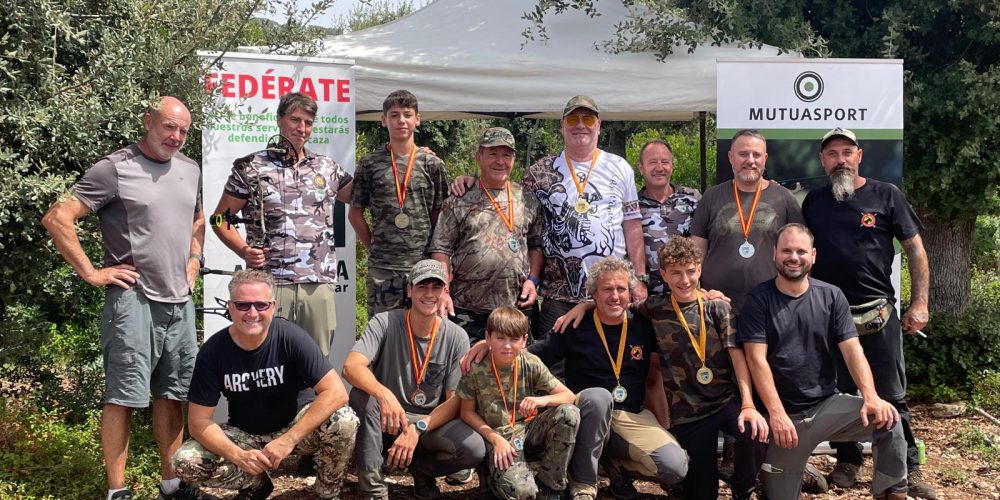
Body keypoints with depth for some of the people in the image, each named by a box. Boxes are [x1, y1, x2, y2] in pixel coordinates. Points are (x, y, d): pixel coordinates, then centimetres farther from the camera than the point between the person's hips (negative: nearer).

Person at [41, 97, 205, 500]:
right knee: (123, 397, -2)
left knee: (172, 395, 12)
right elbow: (57, 219, -12)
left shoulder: (190, 171, 11)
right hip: (133, 300, -6)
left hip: (180, 302, 7)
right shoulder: (114, 169, -9)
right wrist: (92, 273, -13)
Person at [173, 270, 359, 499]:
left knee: (344, 421, -30)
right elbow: (199, 420, -14)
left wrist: (288, 439, -34)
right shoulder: (213, 350, -17)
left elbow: (336, 392, -28)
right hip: (242, 435, 2)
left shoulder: (290, 337, -22)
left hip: (292, 429, -2)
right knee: (186, 462, -22)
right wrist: (238, 455, -31)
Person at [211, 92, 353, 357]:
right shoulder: (251, 167, 4)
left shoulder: (328, 168, 14)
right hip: (269, 282, -3)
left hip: (319, 284, 3)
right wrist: (244, 250, -9)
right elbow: (221, 218, 6)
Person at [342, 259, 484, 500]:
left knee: (474, 449, -27)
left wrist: (417, 429, -23)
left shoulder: (456, 337, -6)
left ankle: (421, 468, 7)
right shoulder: (384, 323, -10)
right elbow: (351, 367, -25)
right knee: (363, 393, -32)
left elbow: (455, 400, -7)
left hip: (432, 422, 1)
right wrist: (384, 394, -44)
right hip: (386, 421, -1)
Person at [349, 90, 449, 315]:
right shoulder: (370, 163, 5)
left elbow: (439, 215, 8)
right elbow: (355, 213, 10)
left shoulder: (432, 164, 6)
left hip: (424, 263, 0)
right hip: (382, 266, 0)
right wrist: (373, 246, 4)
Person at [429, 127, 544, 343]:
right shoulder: (459, 201, 1)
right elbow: (441, 250, -1)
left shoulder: (527, 200, 9)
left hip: (516, 308, 2)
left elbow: (537, 245, 14)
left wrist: (532, 279, 1)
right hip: (467, 311, -2)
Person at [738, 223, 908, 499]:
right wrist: (776, 413, -22)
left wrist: (870, 396, -21)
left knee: (887, 419, -23)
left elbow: (852, 349, -4)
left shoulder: (831, 296, 2)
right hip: (784, 413, -2)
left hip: (828, 404, 2)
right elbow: (757, 359, -12)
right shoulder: (758, 300, -5)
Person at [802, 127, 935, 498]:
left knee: (890, 396, 2)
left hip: (878, 312, -2)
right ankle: (847, 461, 23)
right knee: (838, 392, 10)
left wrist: (919, 303, -6)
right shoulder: (813, 202, 8)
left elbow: (915, 249, 1)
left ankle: (908, 469, 12)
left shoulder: (886, 196, 0)